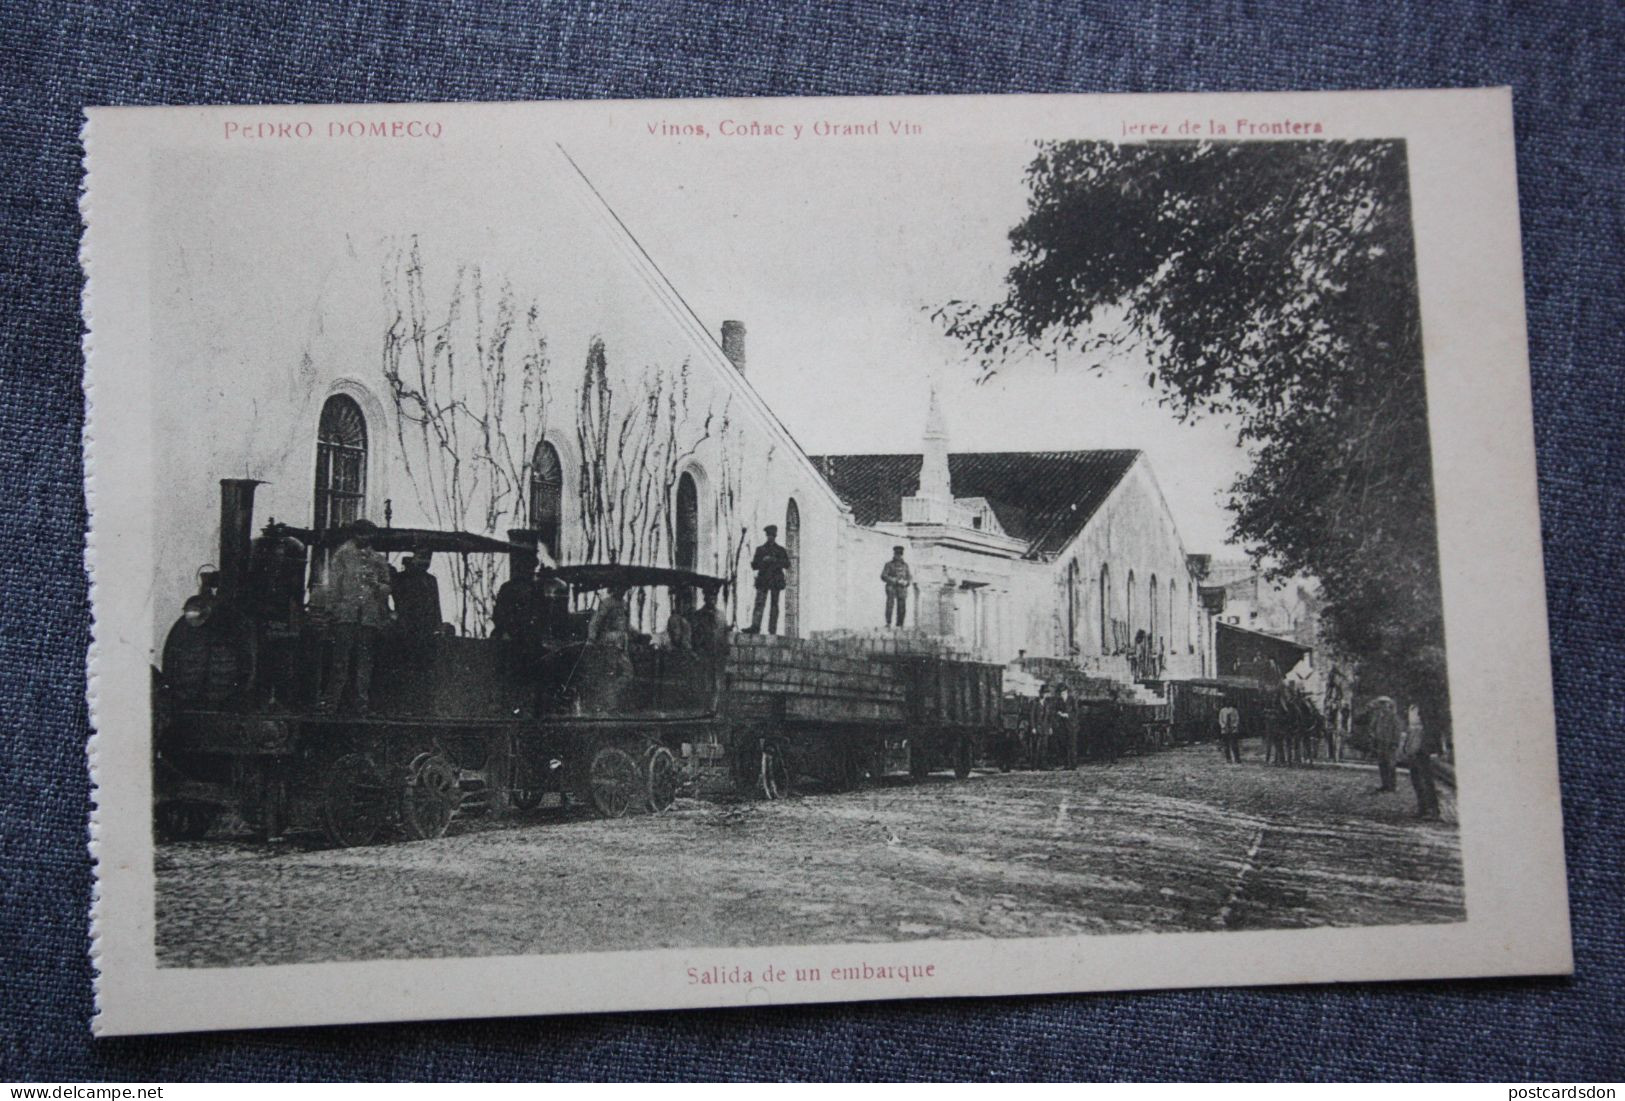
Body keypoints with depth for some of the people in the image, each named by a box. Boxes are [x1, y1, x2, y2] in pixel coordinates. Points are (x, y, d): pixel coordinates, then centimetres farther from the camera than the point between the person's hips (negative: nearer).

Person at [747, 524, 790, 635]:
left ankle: (772, 630, -2)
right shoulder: (760, 550, 14)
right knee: (759, 603, -14)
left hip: (776, 581, 1)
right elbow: (754, 566, 10)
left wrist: (775, 560, -10)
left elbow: (787, 565, 5)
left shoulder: (781, 550, 14)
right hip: (763, 580, -1)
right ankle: (755, 627, -25)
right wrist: (763, 561, -9)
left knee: (774, 604, -2)